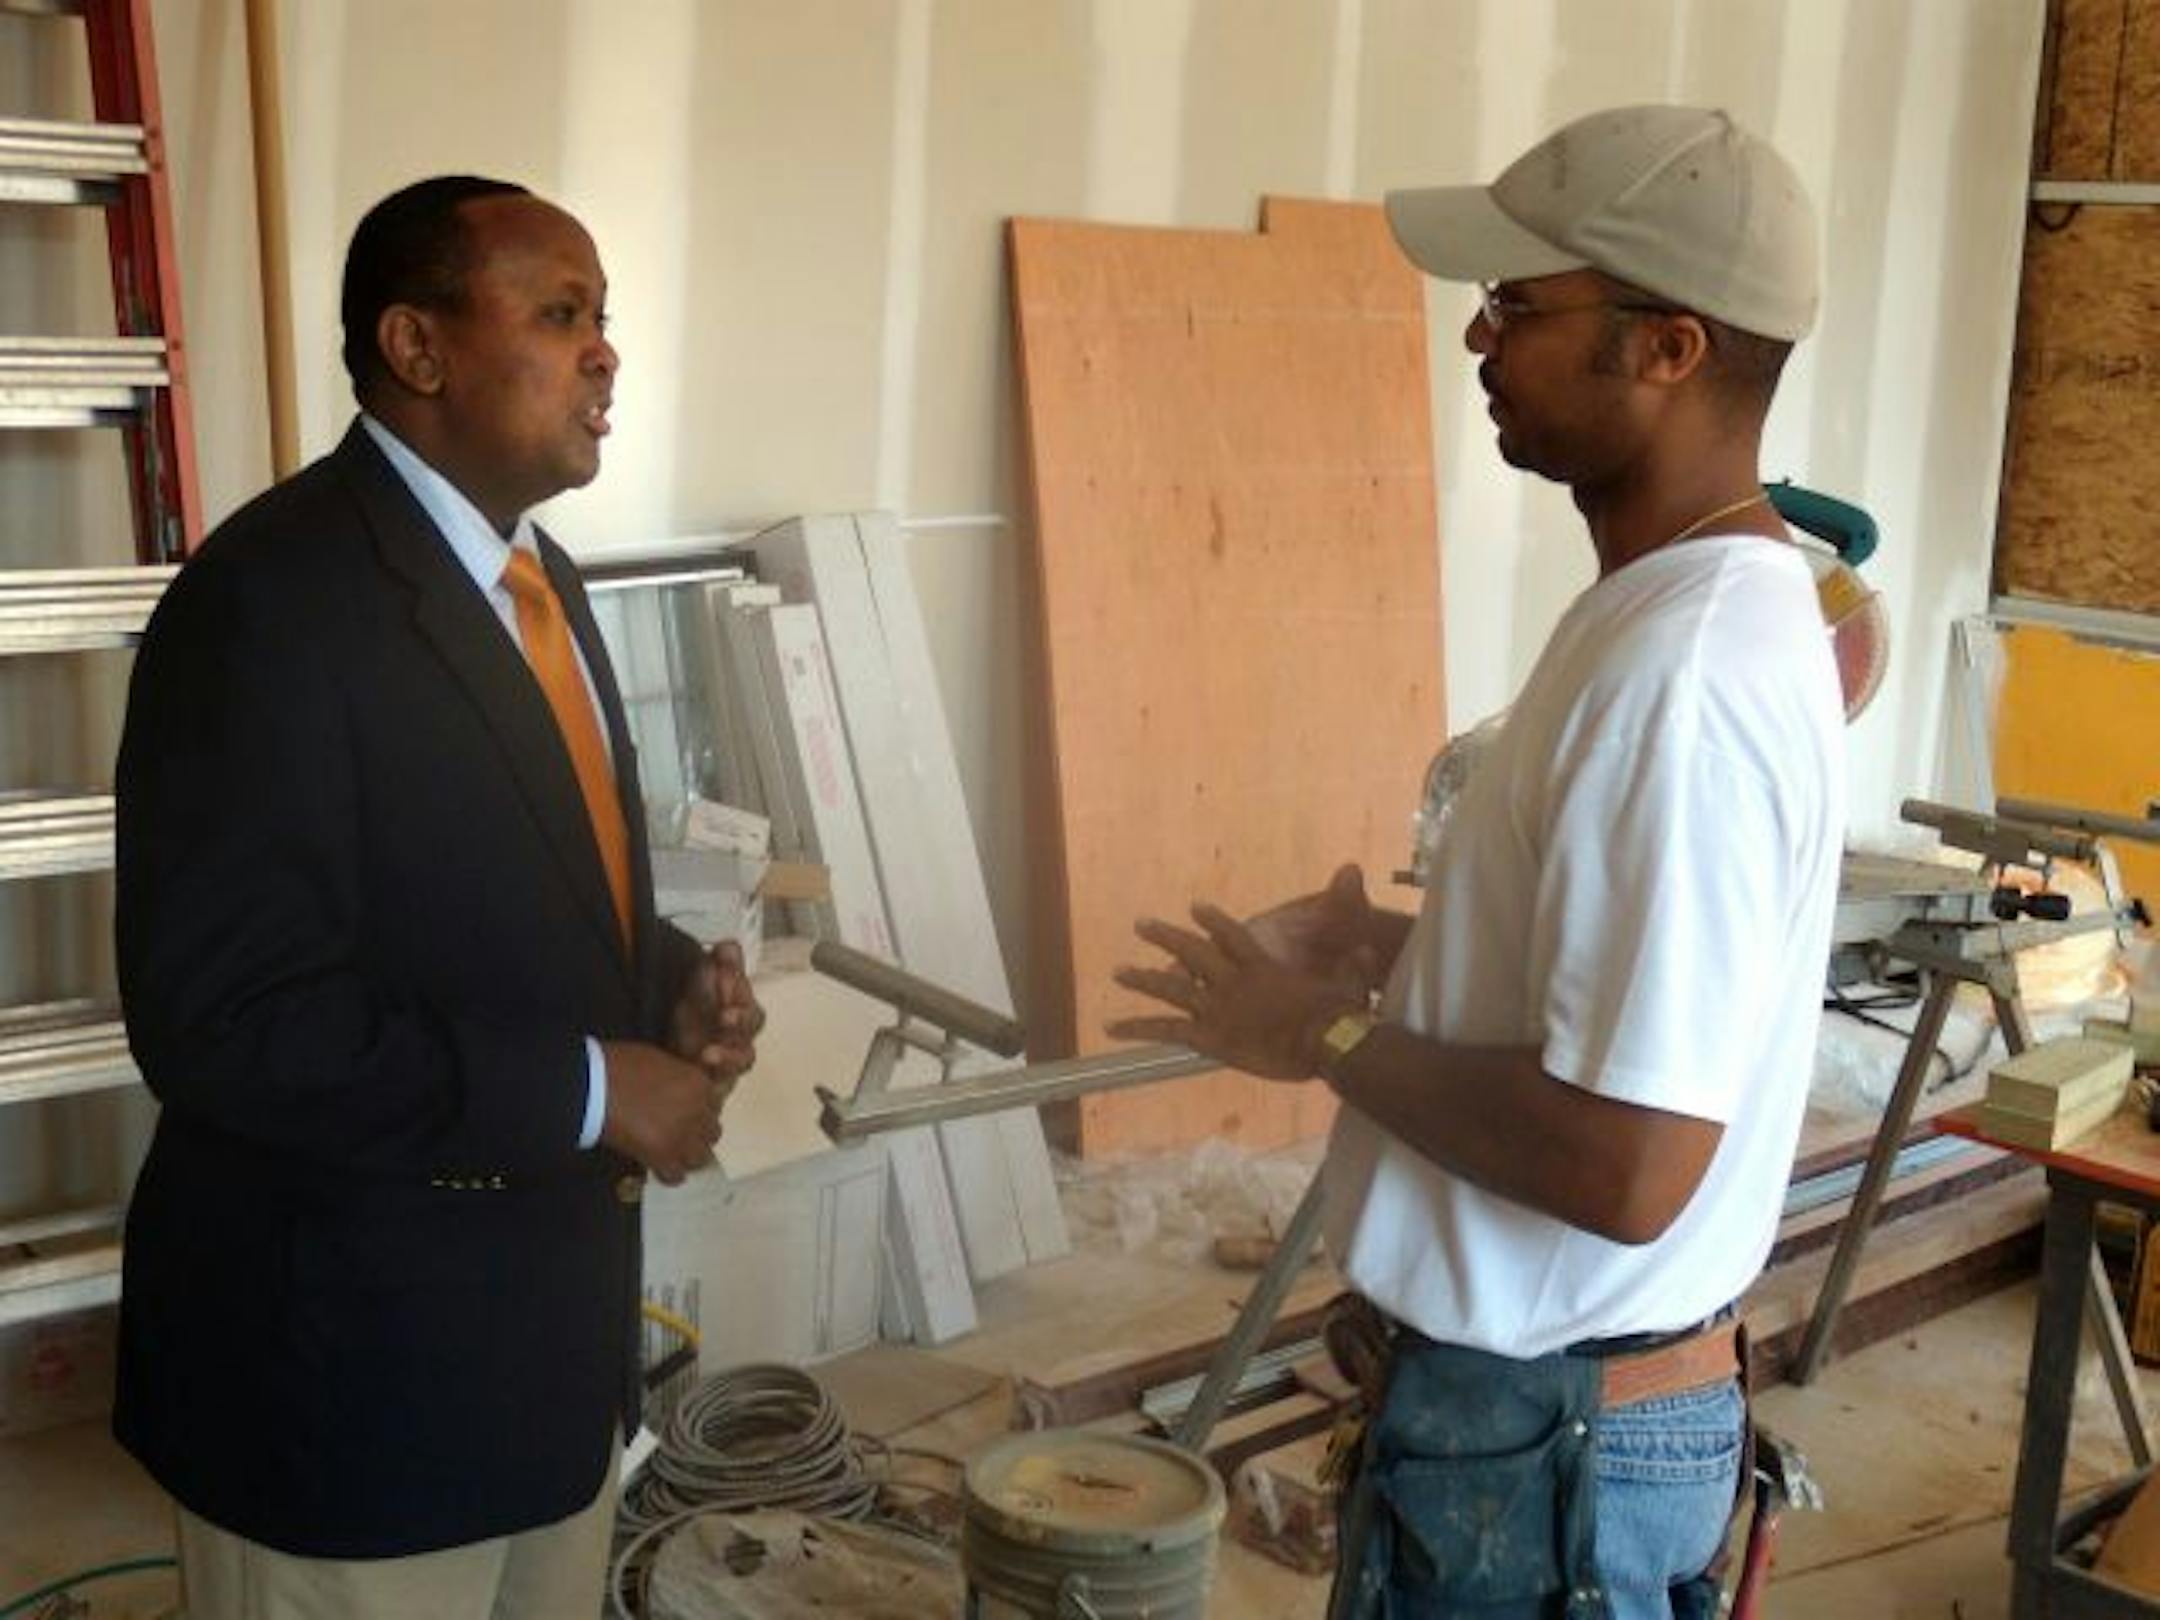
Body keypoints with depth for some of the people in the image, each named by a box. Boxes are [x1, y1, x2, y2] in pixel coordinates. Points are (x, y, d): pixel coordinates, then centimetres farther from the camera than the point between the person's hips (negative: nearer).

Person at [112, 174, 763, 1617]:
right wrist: (589, 1090, -21)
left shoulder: (536, 575, 9)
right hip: (355, 1362, -8)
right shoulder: (272, 597, -20)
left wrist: (671, 983, -1)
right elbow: (221, 1019, -25)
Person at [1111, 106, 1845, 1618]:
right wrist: (1399, 947, 4)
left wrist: (1330, 1035, -18)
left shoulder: (1682, 679, -28)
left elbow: (1625, 1164, -30)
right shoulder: (1700, 602, 4)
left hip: (1551, 1431, -9)